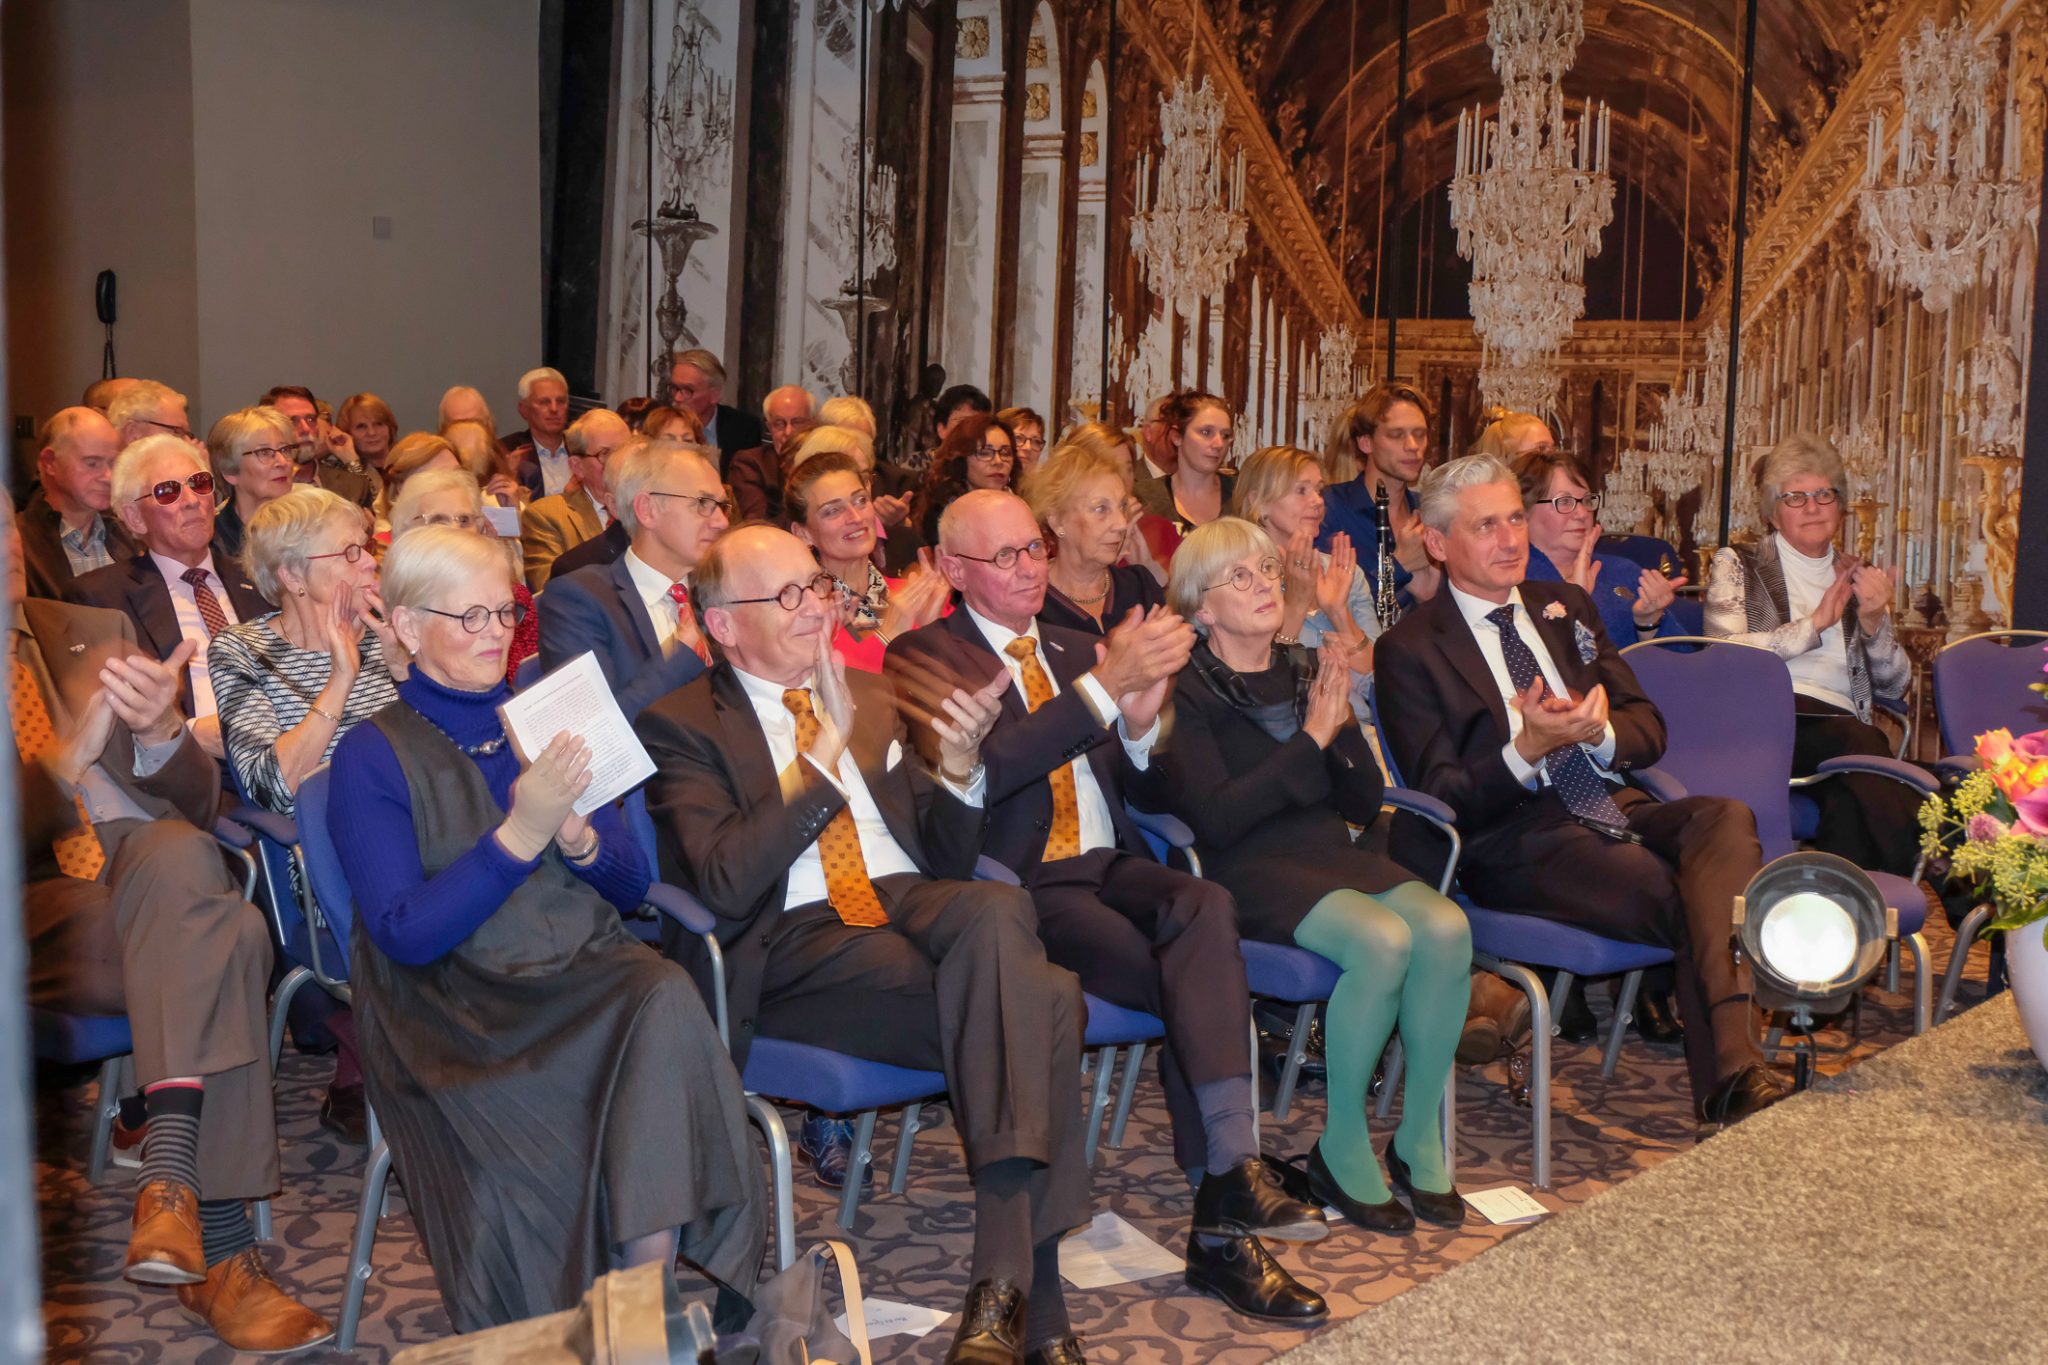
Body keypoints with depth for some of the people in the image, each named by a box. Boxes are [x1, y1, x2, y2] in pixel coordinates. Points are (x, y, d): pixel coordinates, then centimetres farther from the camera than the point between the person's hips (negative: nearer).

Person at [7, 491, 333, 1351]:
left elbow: (197, 804, 9)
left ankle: (170, 1173, -37)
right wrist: (76, 744, -25)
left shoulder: (94, 632, 16)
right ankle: (220, 1250, -29)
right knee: (229, 937, -31)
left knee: (176, 853, -33)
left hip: (149, 873, 3)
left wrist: (159, 733, -13)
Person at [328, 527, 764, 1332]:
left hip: (582, 967, 4)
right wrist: (520, 835, -19)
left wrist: (577, 838, -8)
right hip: (454, 1008, -3)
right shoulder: (371, 758, 2)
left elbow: (632, 887, 15)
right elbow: (405, 934, -9)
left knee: (667, 999, -32)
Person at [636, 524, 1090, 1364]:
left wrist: (958, 764, -1)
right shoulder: (680, 724, 5)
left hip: (916, 903, 5)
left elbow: (952, 861, 20)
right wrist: (825, 751, -15)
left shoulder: (872, 695, 22)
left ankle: (1004, 1278, -34)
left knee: (996, 908, -34)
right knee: (1040, 1004, -30)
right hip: (797, 942, -5)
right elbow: (725, 884, -12)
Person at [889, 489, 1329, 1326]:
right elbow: (982, 768, -18)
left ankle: (1223, 1208, -30)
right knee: (1204, 990, -27)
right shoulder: (925, 657, 1)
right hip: (1021, 888, -5)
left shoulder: (1074, 650, 21)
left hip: (1111, 866, 5)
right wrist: (1105, 684, -21)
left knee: (1206, 906, -29)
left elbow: (1139, 785, 19)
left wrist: (1139, 723, -4)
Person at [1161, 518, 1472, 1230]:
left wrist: (1342, 725, -6)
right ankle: (1342, 1148, -14)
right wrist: (1311, 738, -15)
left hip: (1332, 851, 6)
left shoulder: (1308, 671, 16)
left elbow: (1365, 805, 13)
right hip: (1247, 870, -6)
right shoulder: (1188, 691, -2)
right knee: (1383, 938, -32)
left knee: (1445, 926, -24)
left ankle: (1420, 1137, -10)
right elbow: (1214, 818, -15)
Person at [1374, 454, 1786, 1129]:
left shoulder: (1566, 607, 21)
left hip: (1614, 811, 6)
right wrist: (1528, 749, -22)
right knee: (1691, 905, -31)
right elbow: (1438, 796, -4)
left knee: (1727, 818, -28)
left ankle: (1731, 1073, -39)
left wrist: (1598, 732, -9)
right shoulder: (1409, 649, 2)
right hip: (1516, 844, -5)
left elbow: (1649, 730, 16)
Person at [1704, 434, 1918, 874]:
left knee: (1850, 805, -35)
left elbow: (1894, 686, 18)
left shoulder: (1858, 576, 25)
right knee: (1857, 744, -35)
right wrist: (1817, 622, -3)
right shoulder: (1736, 564, 15)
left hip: (1840, 720, 3)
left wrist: (1873, 622, 0)